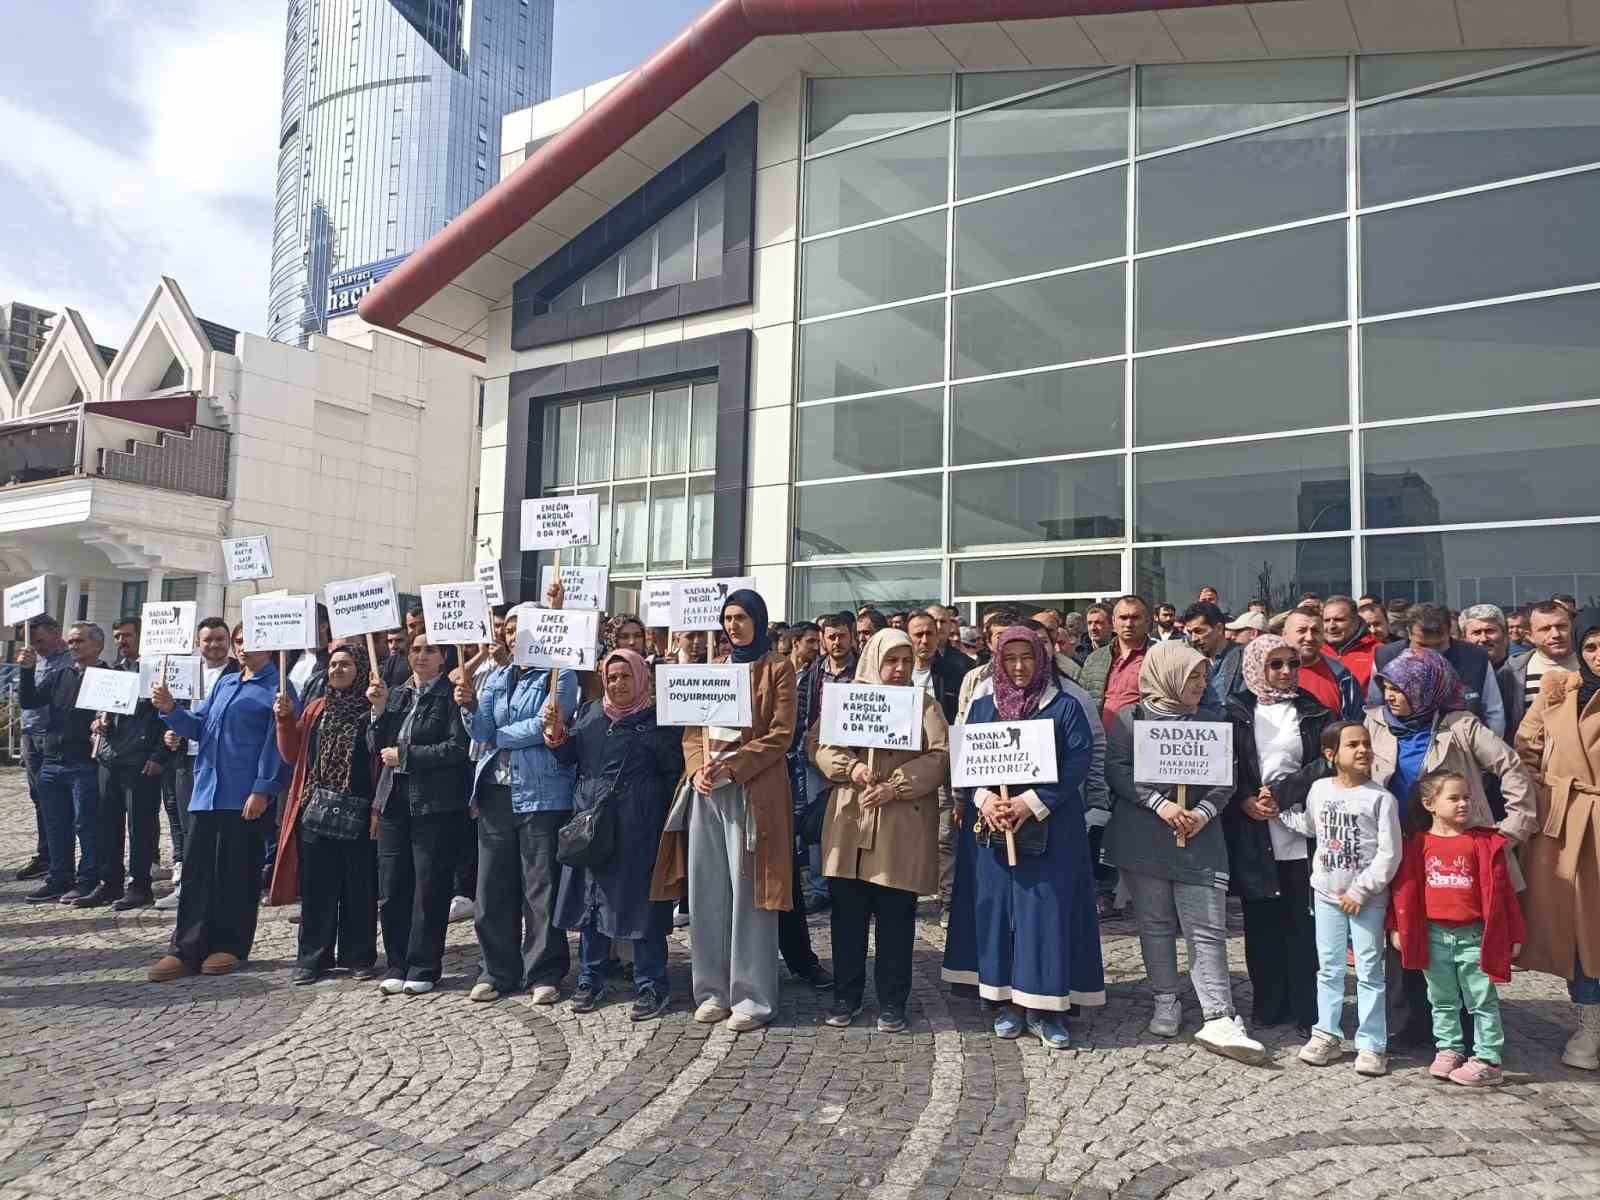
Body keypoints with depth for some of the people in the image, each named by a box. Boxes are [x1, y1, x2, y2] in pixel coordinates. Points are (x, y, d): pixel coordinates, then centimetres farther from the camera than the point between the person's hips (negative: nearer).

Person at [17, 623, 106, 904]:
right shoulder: (57, 676, 15)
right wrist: (28, 671, -4)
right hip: (52, 762, 7)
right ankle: (60, 879, 23)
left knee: (86, 824, -1)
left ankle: (88, 881, 7)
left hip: (85, 764, -7)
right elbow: (28, 702, 6)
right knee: (56, 826, 13)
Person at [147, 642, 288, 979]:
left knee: (238, 873, 3)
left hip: (245, 798, -7)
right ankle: (187, 949, 12)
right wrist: (170, 708, -1)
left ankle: (230, 946, 14)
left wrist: (262, 791, -17)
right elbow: (197, 726, 18)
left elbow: (276, 742, -11)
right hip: (206, 791, 7)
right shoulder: (224, 683, 18)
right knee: (196, 870, 6)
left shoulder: (277, 688, -5)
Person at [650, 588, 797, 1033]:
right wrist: (697, 769, -5)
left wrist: (729, 769, -15)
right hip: (707, 789, 6)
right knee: (707, 892, 6)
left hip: (752, 789, -5)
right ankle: (713, 990, 17)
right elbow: (692, 729, 14)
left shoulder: (777, 669, 1)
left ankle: (752, 997, 5)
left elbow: (780, 735, -8)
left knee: (747, 892, -3)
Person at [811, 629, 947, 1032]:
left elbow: (940, 756, -5)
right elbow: (817, 744, 3)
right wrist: (851, 765, -15)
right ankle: (846, 995, 22)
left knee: (896, 917, 5)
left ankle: (892, 1001, 17)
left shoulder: (925, 704, 5)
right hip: (849, 822, 2)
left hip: (903, 826, -1)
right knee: (847, 914, 8)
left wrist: (895, 786, -16)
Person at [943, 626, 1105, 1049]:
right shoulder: (981, 707, 11)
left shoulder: (1066, 707, 1)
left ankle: (1044, 1006, 8)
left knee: (1046, 910, -1)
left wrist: (1032, 803, -17)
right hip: (990, 825, 3)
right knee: (995, 907, 4)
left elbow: (1079, 763, -8)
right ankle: (1004, 1000, 15)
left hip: (1049, 827, -2)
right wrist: (985, 799, -12)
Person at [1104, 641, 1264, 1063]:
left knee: (1207, 928, -4)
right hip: (1142, 835, -1)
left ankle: (1218, 1019, -4)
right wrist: (1160, 803, -16)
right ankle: (1166, 1003, 21)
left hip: (1199, 838, 1)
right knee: (1155, 924, 7)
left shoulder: (1212, 721, 10)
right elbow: (1116, 769, -6)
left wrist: (1203, 812, -10)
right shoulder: (1129, 718, 2)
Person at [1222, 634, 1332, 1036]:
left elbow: (1324, 764, -2)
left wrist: (1282, 792, -11)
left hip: (1301, 832, -1)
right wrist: (1245, 800, -10)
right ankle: (1268, 1004, 21)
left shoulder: (1313, 712, 6)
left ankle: (1307, 1011, 11)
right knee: (1261, 922, 8)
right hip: (1252, 834, 1)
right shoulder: (1236, 712, 6)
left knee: (1304, 923, 2)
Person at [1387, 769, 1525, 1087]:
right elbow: (1405, 889, 4)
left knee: (1482, 1001, 6)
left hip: (1473, 935, -2)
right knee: (1442, 1001, 15)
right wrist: (1397, 928, 3)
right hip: (1433, 935, 2)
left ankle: (1487, 1059, 14)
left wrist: (1512, 934, -1)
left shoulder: (1484, 843, -4)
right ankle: (1448, 1049, 28)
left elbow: (1499, 890, -2)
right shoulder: (1418, 845, -1)